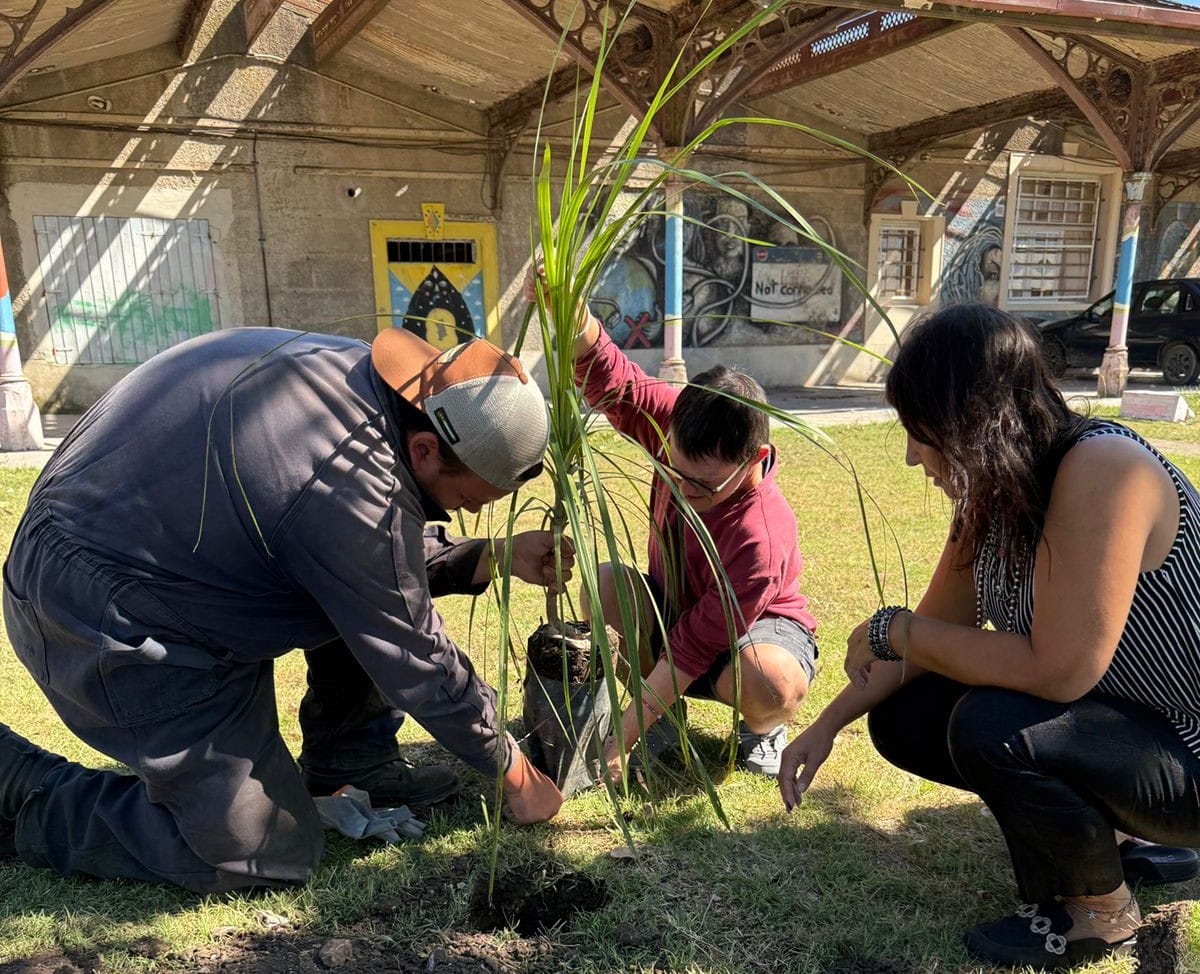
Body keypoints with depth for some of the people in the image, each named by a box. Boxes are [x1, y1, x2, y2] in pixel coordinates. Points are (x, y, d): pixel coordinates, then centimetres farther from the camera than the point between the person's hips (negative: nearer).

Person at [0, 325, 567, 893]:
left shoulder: (358, 370, -6)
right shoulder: (354, 493, -33)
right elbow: (418, 666, -19)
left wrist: (492, 558, 1)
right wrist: (514, 772, -3)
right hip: (111, 628, -9)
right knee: (269, 854, -3)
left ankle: (348, 759, 16)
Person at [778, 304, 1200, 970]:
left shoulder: (1104, 471, -29)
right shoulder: (994, 495, -4)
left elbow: (1056, 671, -33)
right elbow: (936, 629, 5)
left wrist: (891, 630, -21)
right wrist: (828, 724, 3)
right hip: (1115, 716, 8)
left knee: (991, 728, -31)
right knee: (902, 719, 0)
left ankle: (1100, 910, 1)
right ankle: (1126, 838, 13)